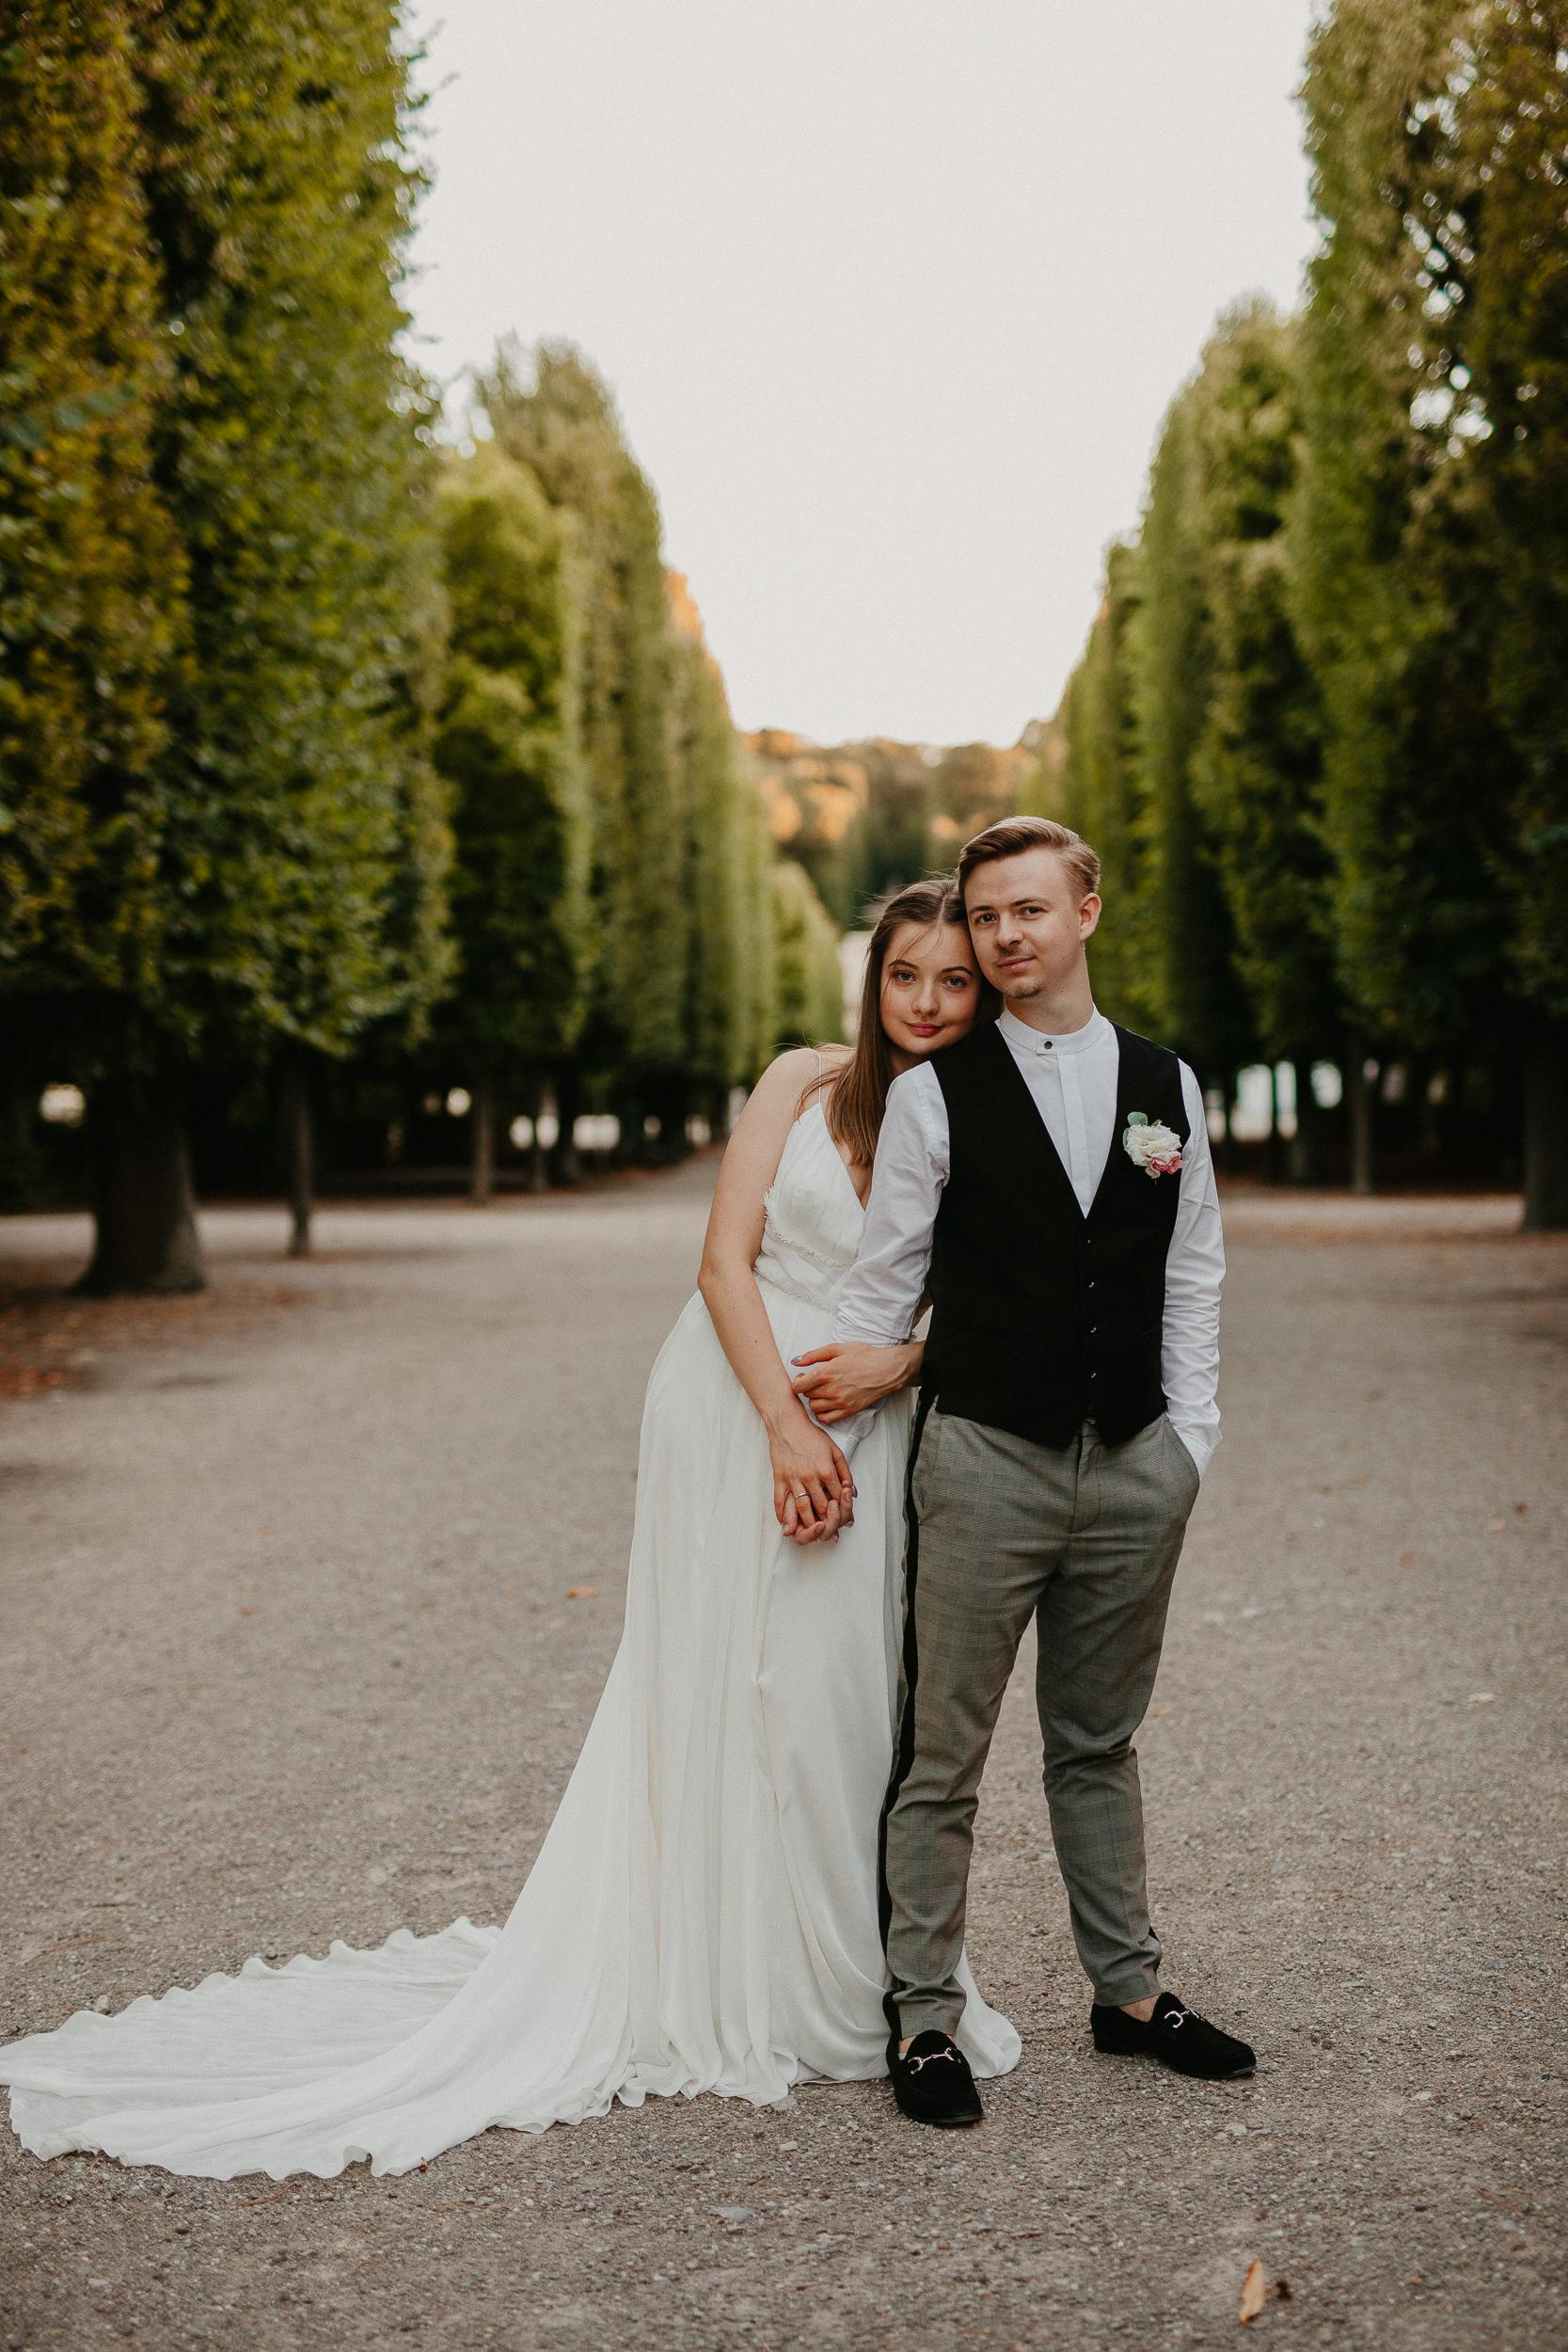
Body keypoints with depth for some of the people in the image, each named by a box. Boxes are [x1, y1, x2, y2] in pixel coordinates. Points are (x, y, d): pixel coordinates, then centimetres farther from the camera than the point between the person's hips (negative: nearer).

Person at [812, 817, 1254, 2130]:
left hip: (1135, 1468, 3)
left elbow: (1193, 1281, 10)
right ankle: (925, 2019, 13)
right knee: (943, 1754, 1)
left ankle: (1130, 1994, 29)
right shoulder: (935, 1096, -2)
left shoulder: (1168, 1087, 8)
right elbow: (884, 1284, 0)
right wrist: (829, 1441, -2)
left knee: (1100, 1743, 16)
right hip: (986, 1462, -3)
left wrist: (1190, 1439, 4)